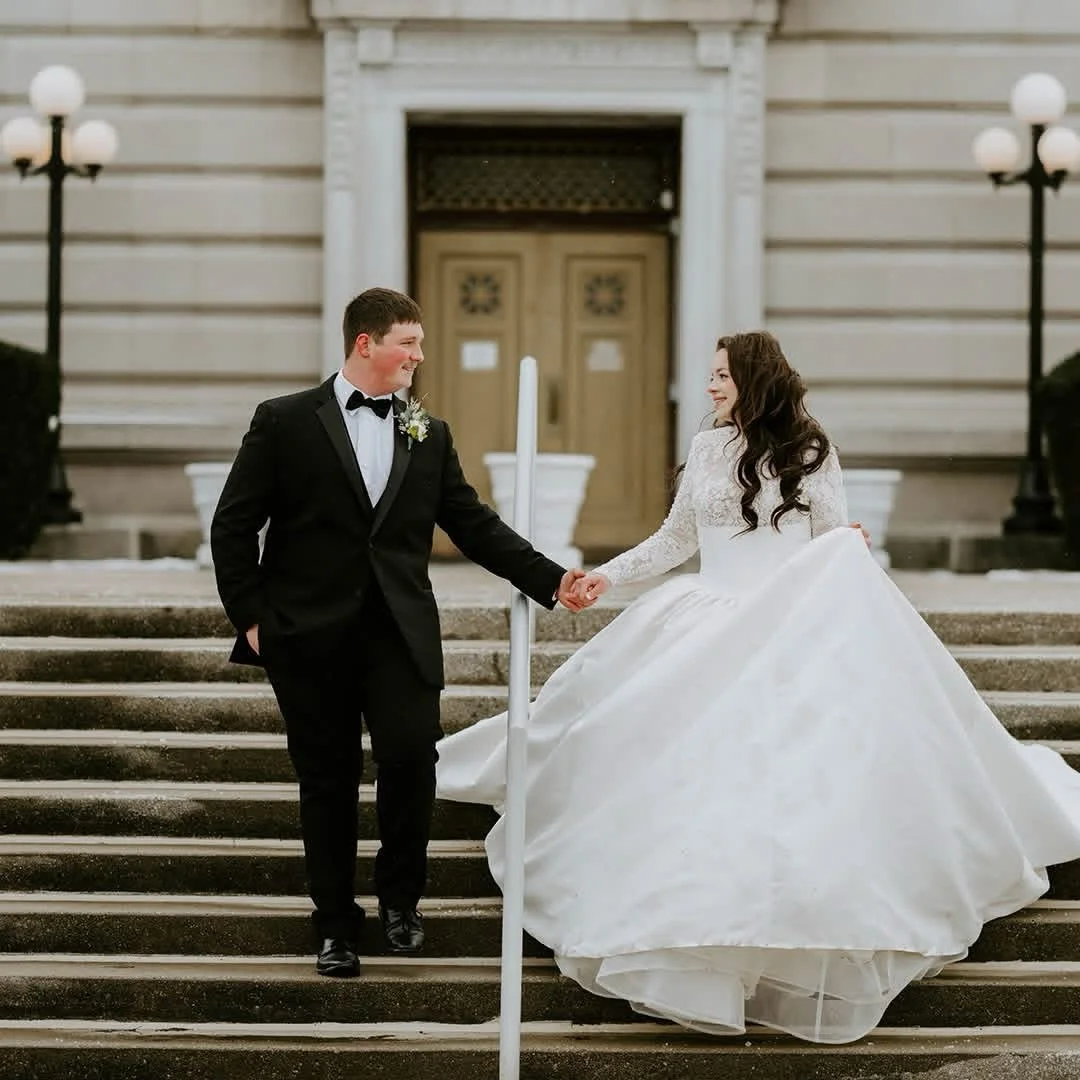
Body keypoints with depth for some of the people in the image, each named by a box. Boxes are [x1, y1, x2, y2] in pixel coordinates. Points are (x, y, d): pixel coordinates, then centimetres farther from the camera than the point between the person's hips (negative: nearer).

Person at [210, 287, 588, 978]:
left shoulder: (429, 436, 12)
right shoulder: (285, 422, 2)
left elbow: (475, 525, 12)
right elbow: (234, 527, 2)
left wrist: (551, 580, 4)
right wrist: (251, 617, -3)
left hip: (402, 634, 2)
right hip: (311, 633, -2)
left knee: (411, 757, -13)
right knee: (329, 782, 4)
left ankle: (401, 897, 12)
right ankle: (337, 927, 19)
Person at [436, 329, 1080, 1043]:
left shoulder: (811, 454, -2)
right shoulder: (708, 448, 8)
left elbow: (837, 545, 3)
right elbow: (679, 537, 19)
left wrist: (852, 551, -19)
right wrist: (608, 576, 14)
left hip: (794, 631, -3)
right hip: (708, 628, 4)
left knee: (802, 767, -13)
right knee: (691, 766, -5)